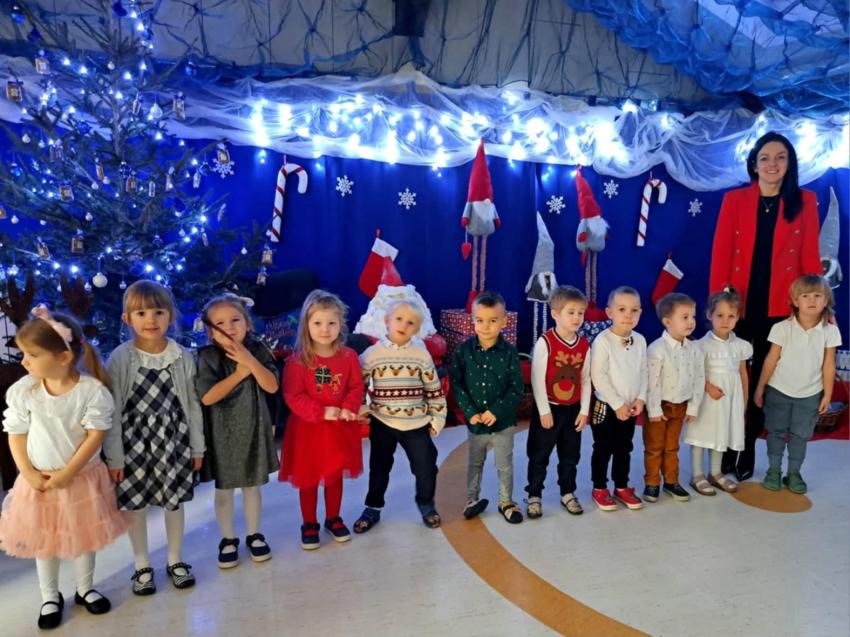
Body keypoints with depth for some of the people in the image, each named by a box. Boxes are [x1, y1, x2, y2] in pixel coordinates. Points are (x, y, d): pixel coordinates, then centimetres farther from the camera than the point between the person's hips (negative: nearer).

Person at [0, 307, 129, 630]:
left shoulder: (92, 390, -20)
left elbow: (96, 435, -18)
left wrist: (67, 473, -20)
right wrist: (28, 473, -12)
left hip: (82, 478, -2)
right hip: (39, 480, 2)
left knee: (84, 537, 15)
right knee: (43, 541, 16)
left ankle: (85, 589, 37)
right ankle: (50, 597, 37)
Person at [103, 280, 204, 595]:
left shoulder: (183, 357, -6)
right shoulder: (120, 359, -11)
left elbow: (192, 405, 0)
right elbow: (112, 410, -7)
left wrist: (197, 446, 4)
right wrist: (114, 455, -7)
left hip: (173, 441, 1)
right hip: (135, 443, -1)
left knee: (175, 501, 13)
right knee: (136, 505, 12)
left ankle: (175, 560, 34)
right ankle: (142, 566, 33)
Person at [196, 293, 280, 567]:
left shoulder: (258, 350, -6)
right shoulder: (208, 357, -12)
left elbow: (272, 386, -14)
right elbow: (207, 397, -20)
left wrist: (250, 361, -24)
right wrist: (239, 373, -20)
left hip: (254, 429, 2)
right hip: (223, 432, -1)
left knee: (252, 486, 16)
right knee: (224, 491, 13)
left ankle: (254, 535, 35)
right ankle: (228, 539, 33)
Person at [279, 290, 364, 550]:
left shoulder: (349, 356, -5)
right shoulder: (298, 360, -14)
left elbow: (356, 388, 0)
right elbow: (292, 395, -16)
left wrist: (348, 409, -18)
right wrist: (321, 412, -23)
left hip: (340, 428, 3)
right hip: (307, 428, -2)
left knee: (336, 475, 18)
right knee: (308, 478, 12)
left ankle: (333, 519, 38)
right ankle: (309, 524, 30)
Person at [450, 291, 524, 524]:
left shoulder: (509, 352, -14)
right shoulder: (464, 350, -10)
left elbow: (517, 388, -11)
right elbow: (457, 384, -6)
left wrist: (496, 411, -19)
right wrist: (470, 412, -14)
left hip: (503, 421, -1)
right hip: (475, 421, 1)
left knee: (505, 466, 15)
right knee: (475, 463, 21)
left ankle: (506, 502, 36)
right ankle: (472, 500, 40)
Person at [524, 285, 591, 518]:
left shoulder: (584, 345, -1)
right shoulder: (545, 342, -16)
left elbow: (586, 380, 5)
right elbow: (537, 379, -15)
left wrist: (584, 411, 2)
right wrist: (544, 411, -15)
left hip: (573, 409, 5)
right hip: (549, 408, -4)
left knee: (570, 455, 17)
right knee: (539, 455, 8)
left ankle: (568, 493, 34)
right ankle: (534, 495, 23)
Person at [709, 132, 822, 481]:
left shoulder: (805, 201, 4)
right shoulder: (735, 200, 1)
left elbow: (810, 257, 2)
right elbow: (720, 255, -3)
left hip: (780, 309, 1)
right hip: (738, 307, -1)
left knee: (763, 381, 11)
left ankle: (747, 450, 27)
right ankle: (726, 451, 24)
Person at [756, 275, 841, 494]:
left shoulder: (830, 331, -8)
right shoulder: (782, 328, -13)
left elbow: (829, 366, -1)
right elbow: (771, 361, -7)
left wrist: (827, 394, 0)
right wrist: (760, 388, -4)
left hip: (810, 394, 1)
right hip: (778, 391, -1)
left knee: (800, 435, 12)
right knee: (776, 432, 11)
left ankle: (794, 473, 26)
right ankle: (774, 470, 25)